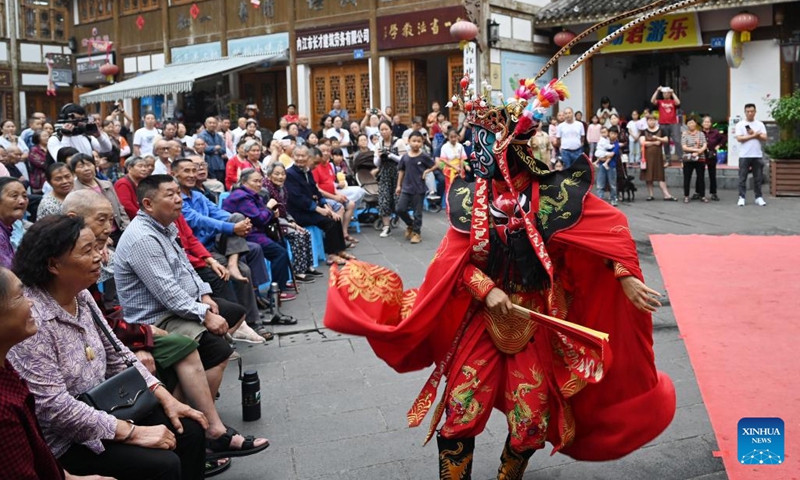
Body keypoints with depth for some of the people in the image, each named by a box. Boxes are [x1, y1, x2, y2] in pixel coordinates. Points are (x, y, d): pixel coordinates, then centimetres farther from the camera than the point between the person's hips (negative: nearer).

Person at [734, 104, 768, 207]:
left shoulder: (760, 124, 9)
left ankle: (759, 197, 12)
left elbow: (764, 138, 0)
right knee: (742, 178, 0)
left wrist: (753, 133, -10)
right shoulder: (740, 125, 1)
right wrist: (754, 135, -10)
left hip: (757, 155, 2)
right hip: (744, 156, -2)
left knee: (758, 178, 6)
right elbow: (739, 138, -11)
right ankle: (741, 197, 4)